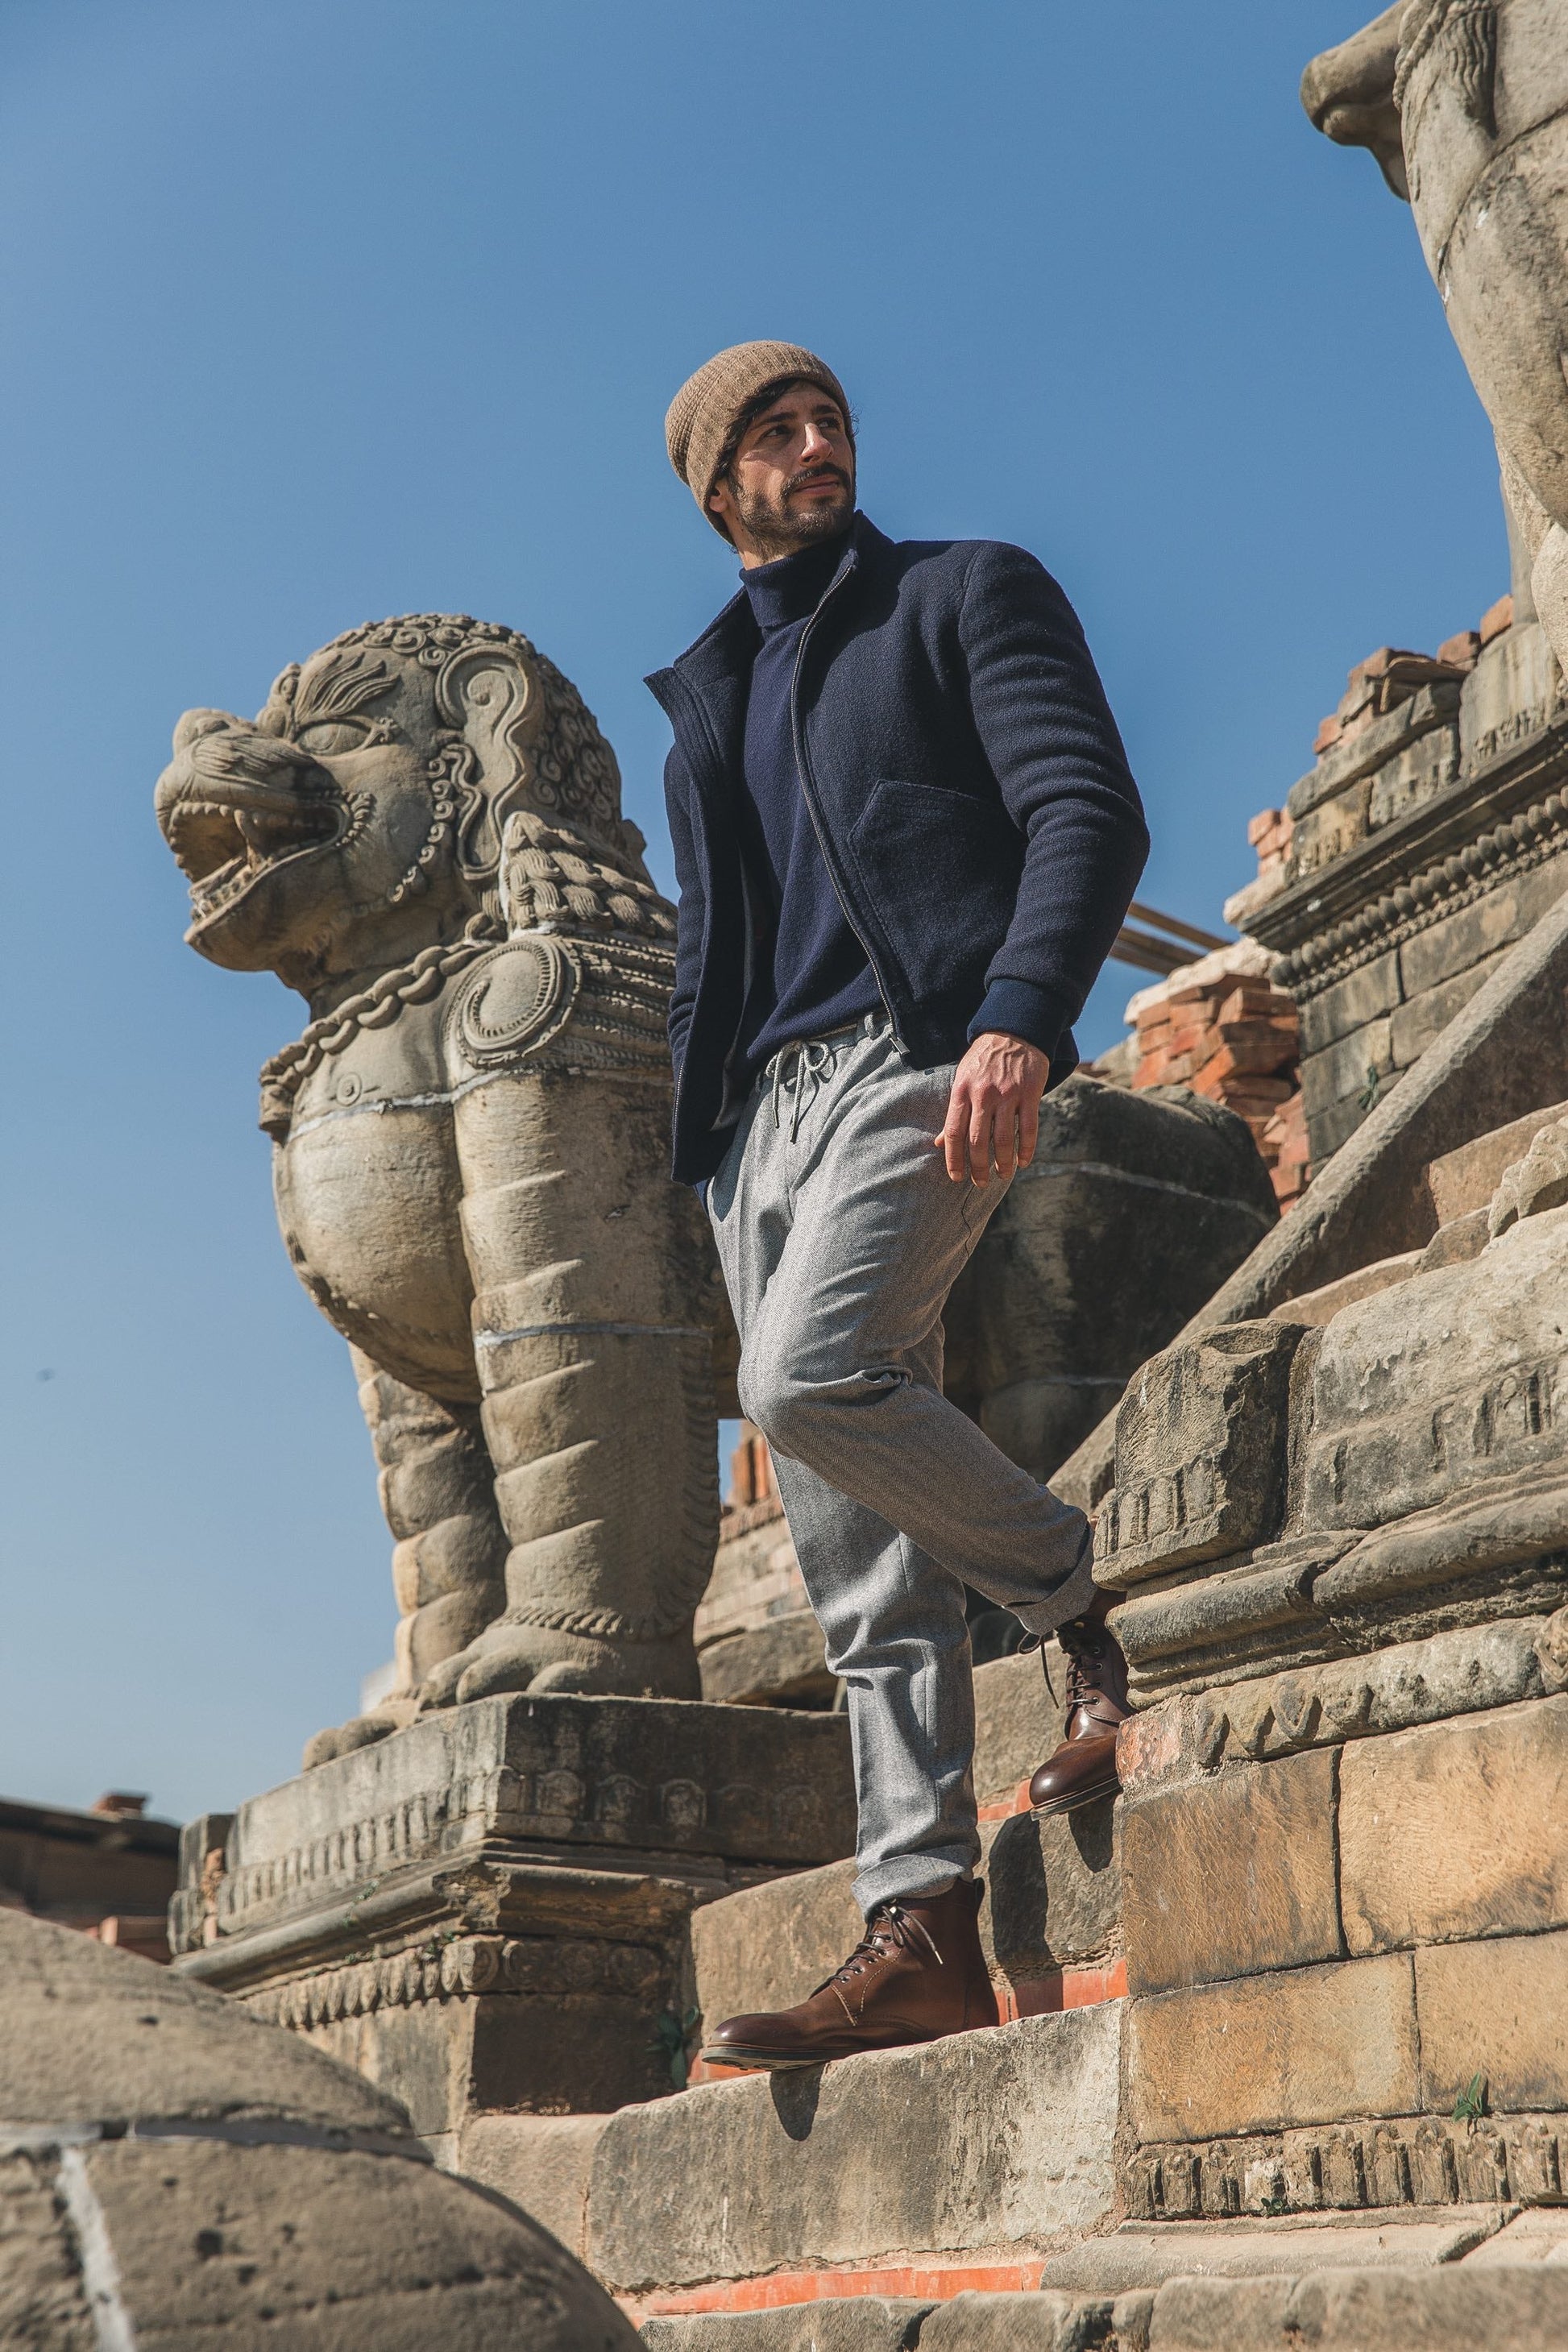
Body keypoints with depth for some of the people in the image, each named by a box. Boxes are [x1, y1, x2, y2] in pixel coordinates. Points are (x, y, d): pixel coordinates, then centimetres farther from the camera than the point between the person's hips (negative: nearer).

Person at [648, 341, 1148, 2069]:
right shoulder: (707, 696, 28)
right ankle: (923, 1933, -3)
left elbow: (1090, 811, -3)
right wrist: (693, 1169, 15)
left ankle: (1092, 1621, -6)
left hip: (920, 1058, -6)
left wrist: (1020, 1019, -20)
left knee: (814, 1377, -29)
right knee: (854, 1551, -2)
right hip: (762, 1108, 6)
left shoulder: (967, 592, 12)